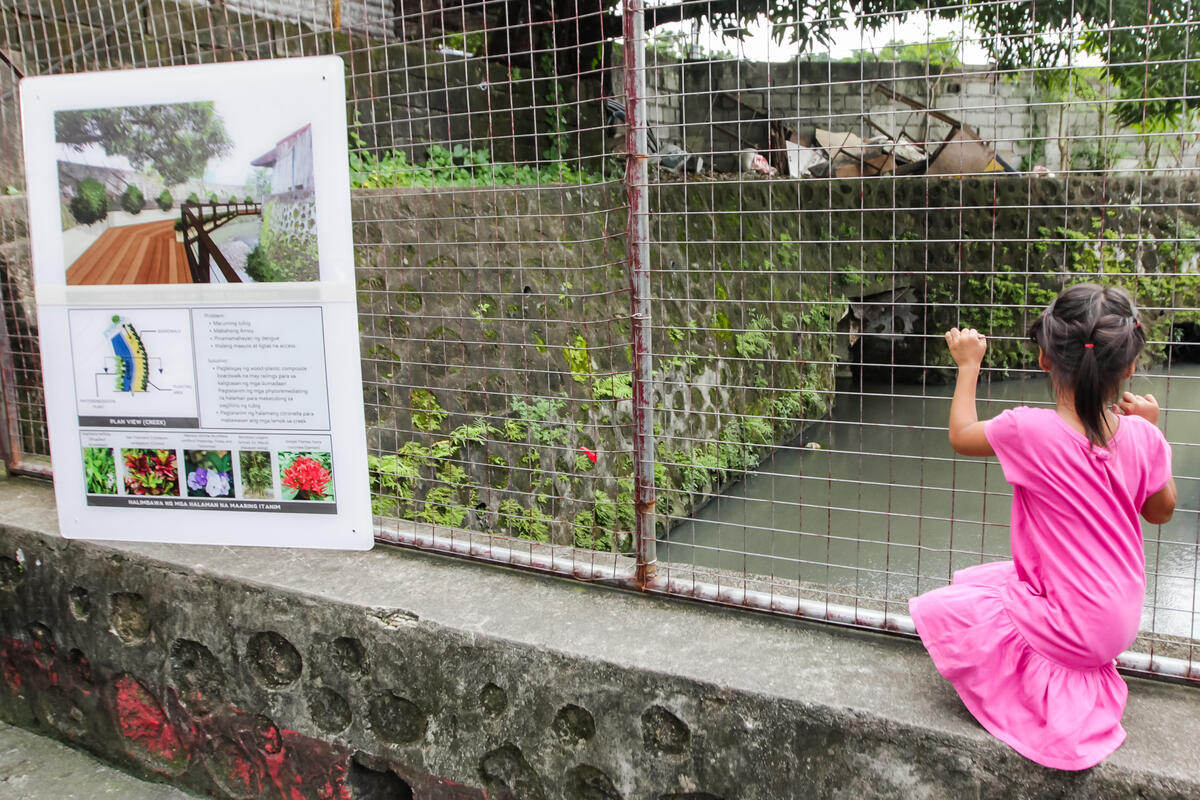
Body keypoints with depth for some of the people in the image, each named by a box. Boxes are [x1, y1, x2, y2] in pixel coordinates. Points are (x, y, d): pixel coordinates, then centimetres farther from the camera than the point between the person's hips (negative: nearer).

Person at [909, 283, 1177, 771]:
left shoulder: (1029, 430, -26)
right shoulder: (1141, 436, -12)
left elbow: (961, 435, -5)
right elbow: (1161, 511, 7)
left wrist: (968, 365, 7)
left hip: (1075, 626, -7)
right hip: (1122, 617, 7)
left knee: (933, 611, 0)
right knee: (975, 580, 22)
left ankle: (1063, 694, 3)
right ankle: (1088, 673, 18)